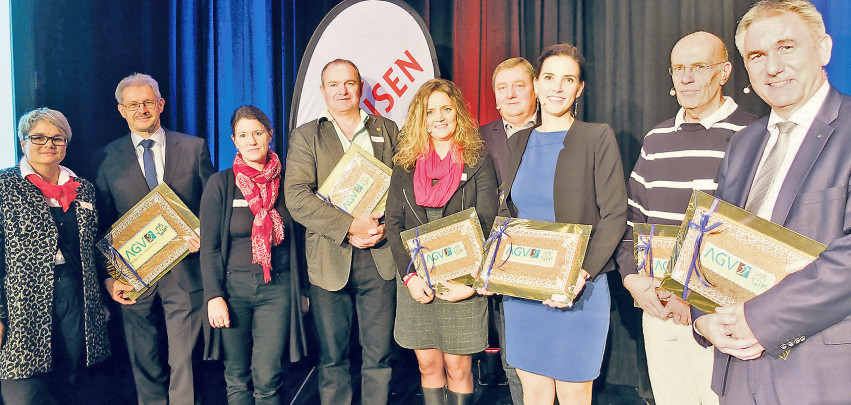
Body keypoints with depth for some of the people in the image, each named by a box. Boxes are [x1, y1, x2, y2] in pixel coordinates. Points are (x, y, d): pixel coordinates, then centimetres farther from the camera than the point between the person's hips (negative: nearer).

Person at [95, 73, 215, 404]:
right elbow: (103, 224, 6)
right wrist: (109, 277, -2)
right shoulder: (107, 158, 6)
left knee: (184, 362, 4)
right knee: (145, 366, 12)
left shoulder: (194, 148, 4)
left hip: (185, 274, -1)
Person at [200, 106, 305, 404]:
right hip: (233, 287, 0)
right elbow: (209, 246, 0)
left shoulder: (285, 181, 3)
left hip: (277, 288, 0)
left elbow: (296, 238, 9)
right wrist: (214, 296, -7)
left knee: (268, 379, -4)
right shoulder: (220, 184, 1)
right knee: (237, 378, 9)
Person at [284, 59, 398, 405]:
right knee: (332, 357, 8)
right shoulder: (305, 136, 7)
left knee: (379, 355, 5)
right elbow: (296, 197, -6)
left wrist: (386, 227, -9)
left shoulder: (387, 131, 13)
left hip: (381, 257, 1)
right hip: (330, 260, -1)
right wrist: (349, 226, -15)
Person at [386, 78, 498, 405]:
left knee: (458, 368, 5)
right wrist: (409, 275, -8)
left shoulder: (478, 160, 1)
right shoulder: (406, 162, 8)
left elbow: (486, 225, -5)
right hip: (415, 281, 3)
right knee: (428, 365, 11)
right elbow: (393, 223, 4)